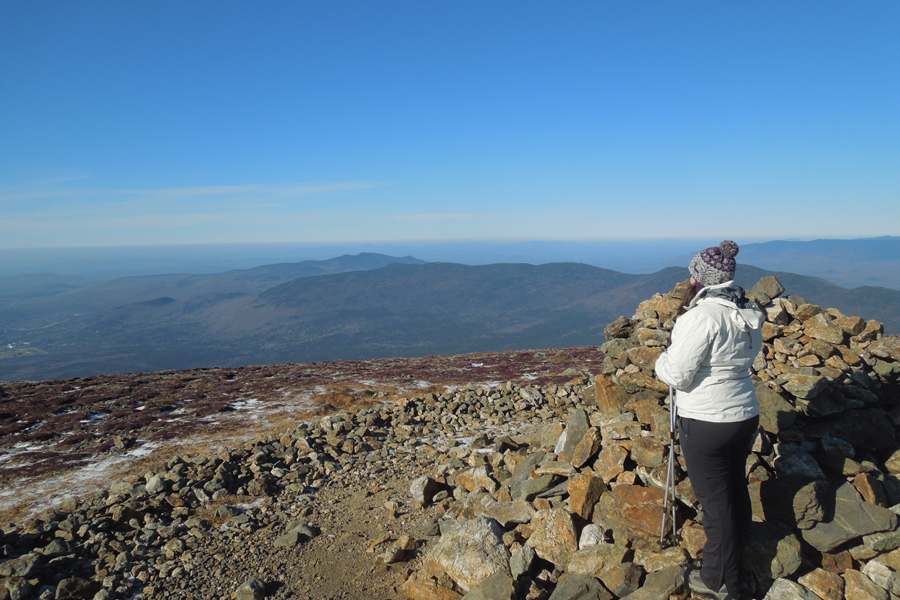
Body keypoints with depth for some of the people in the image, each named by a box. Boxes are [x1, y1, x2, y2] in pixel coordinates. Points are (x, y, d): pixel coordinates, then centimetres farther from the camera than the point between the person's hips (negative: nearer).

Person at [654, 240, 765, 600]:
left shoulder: (702, 317, -23)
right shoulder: (749, 315, 3)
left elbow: (677, 374, -22)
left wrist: (663, 361, -1)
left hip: (706, 423, -8)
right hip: (746, 415, 8)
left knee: (715, 500, 5)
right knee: (737, 489, 22)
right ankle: (736, 564, 42)